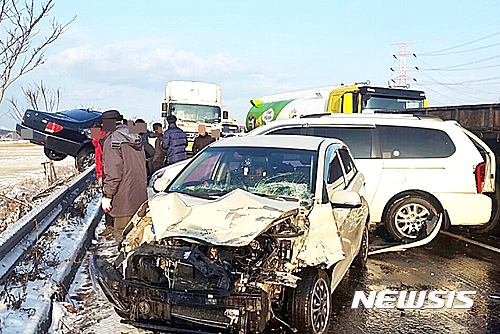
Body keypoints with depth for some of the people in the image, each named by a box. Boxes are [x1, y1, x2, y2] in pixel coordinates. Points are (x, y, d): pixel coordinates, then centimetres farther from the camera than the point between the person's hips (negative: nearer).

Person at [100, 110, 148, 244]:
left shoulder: (112, 140, -12)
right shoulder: (136, 138, 14)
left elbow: (113, 173, -18)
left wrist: (107, 195, -13)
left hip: (124, 199, -8)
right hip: (141, 197, 8)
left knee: (122, 235, -1)